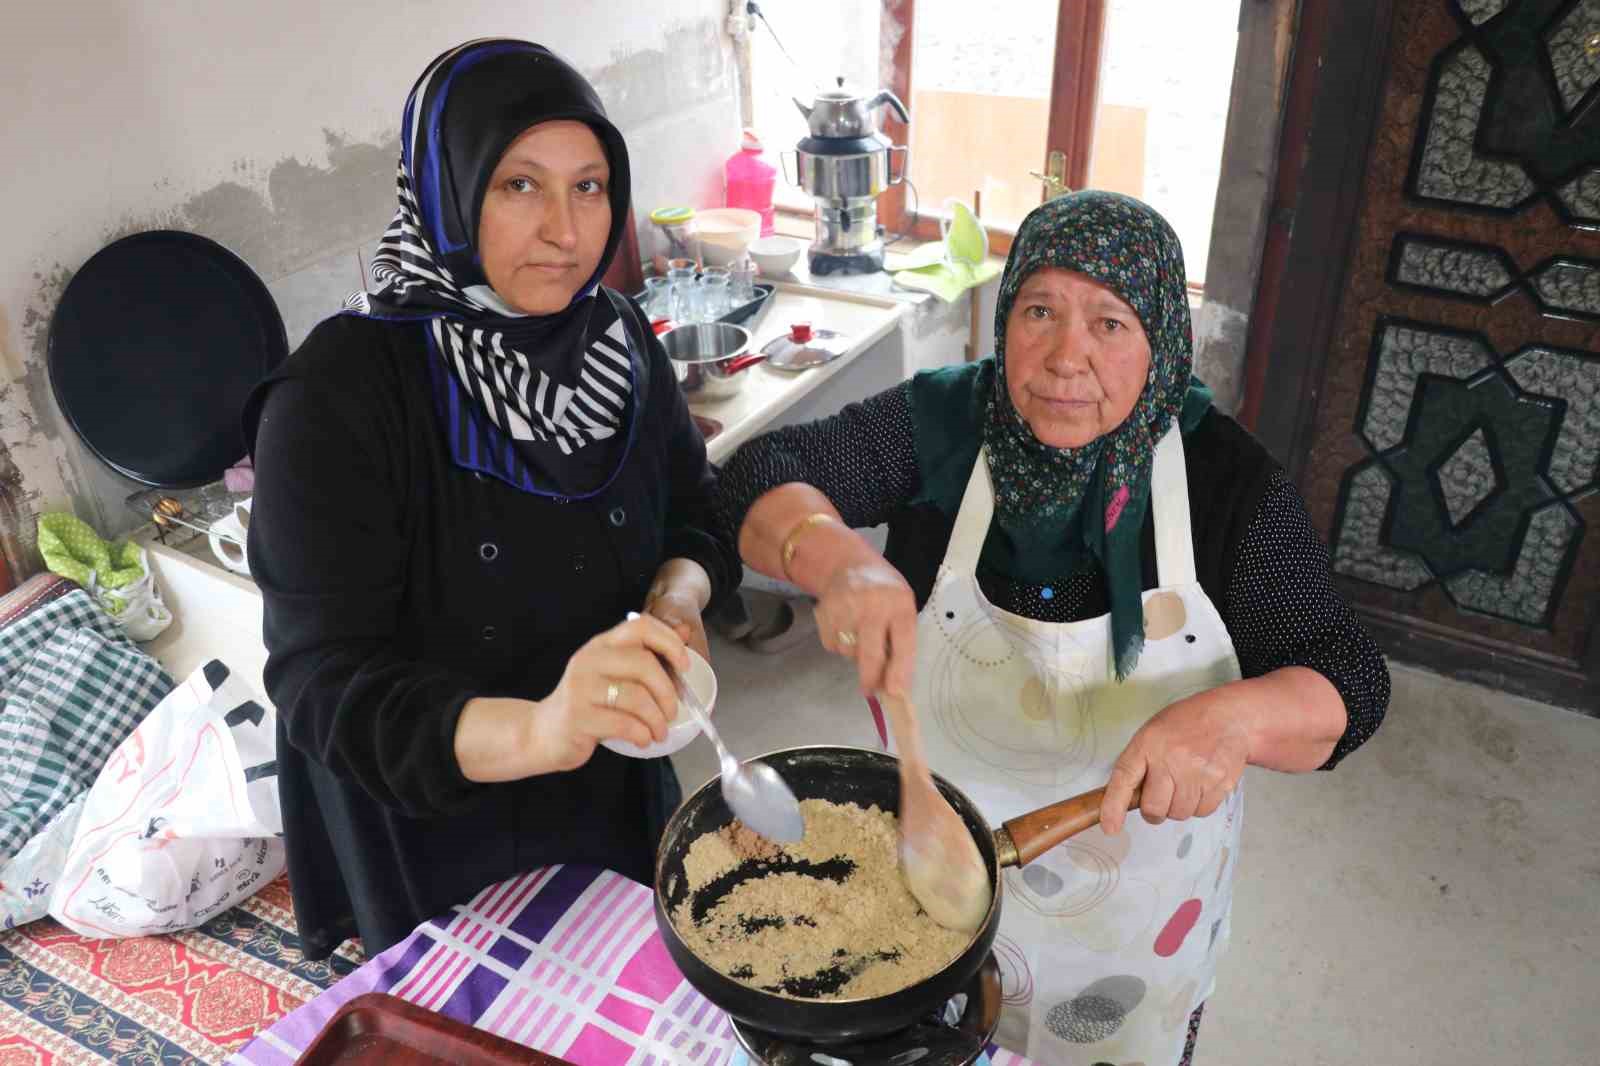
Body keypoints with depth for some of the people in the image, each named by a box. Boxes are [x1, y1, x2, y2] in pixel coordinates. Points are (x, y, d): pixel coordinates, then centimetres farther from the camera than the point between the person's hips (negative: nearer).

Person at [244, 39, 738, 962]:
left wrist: (679, 596, -19)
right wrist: (533, 730, -47)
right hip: (431, 833, -4)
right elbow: (324, 685, -28)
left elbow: (695, 506, 4)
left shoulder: (616, 335, -9)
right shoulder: (335, 398, -25)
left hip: (617, 796, 5)